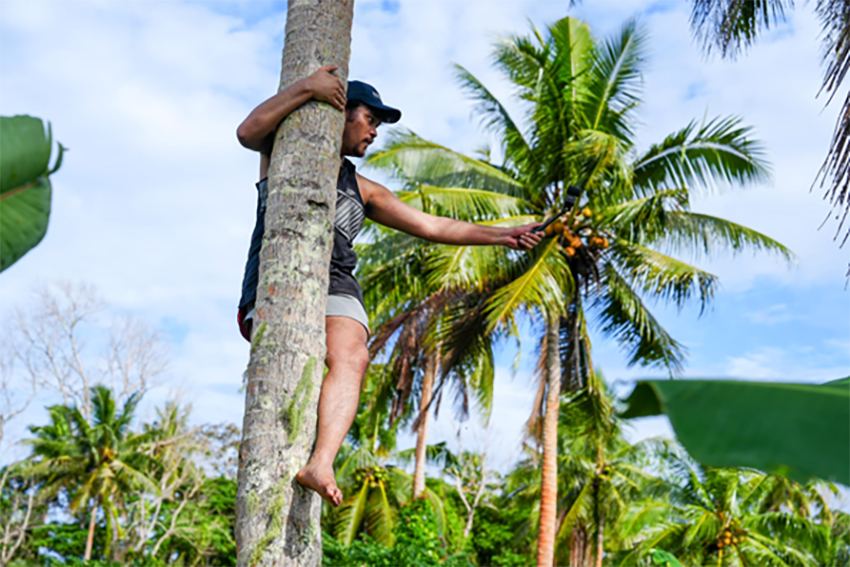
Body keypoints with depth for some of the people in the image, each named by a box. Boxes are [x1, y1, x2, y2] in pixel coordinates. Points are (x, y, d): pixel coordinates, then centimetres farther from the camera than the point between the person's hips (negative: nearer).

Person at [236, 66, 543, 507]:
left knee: (350, 356, -30)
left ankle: (320, 465, -45)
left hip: (334, 288, 2)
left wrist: (500, 235, 27)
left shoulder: (361, 189, 31)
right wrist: (305, 88, -8)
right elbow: (248, 132, -1)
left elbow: (432, 226, 30)